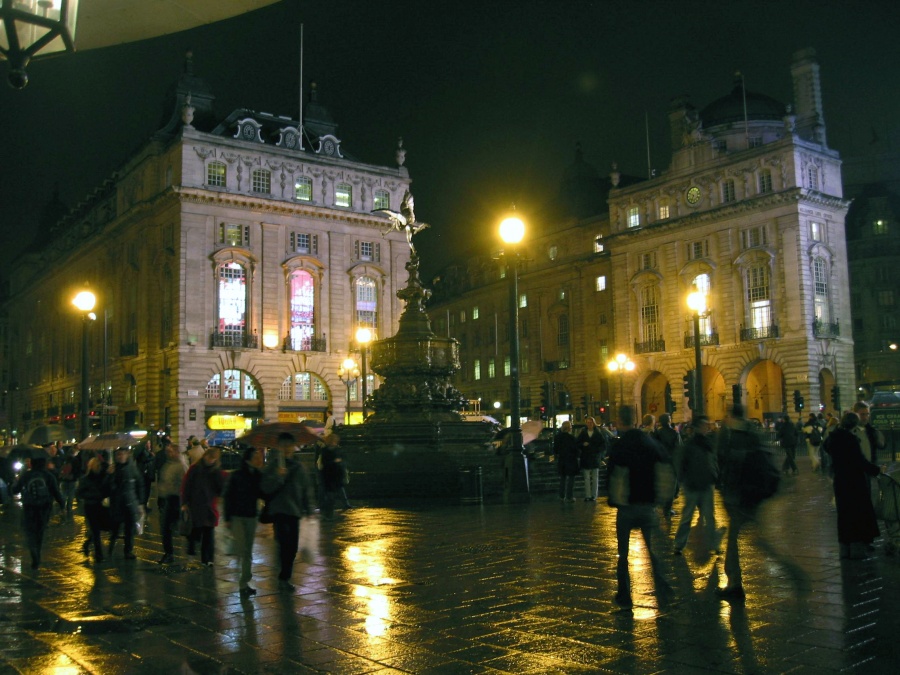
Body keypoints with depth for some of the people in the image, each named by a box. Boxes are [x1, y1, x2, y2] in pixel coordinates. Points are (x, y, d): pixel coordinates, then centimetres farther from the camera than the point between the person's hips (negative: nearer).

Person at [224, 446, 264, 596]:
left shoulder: (258, 476, 3)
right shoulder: (237, 476, -8)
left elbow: (261, 494, 4)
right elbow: (228, 497, -5)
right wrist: (227, 518, -8)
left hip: (251, 516, 4)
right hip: (237, 516, -4)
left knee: (248, 551, 8)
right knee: (242, 549, -11)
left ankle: (244, 583, 15)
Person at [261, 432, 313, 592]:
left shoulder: (299, 467, 8)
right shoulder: (273, 465, -3)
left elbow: (305, 489, 15)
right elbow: (266, 488, -14)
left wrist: (307, 508, 12)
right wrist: (277, 476, -30)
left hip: (294, 511, 5)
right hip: (279, 510, -4)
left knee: (292, 547, 9)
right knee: (285, 543, -23)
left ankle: (284, 578, 22)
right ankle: (284, 577, -15)